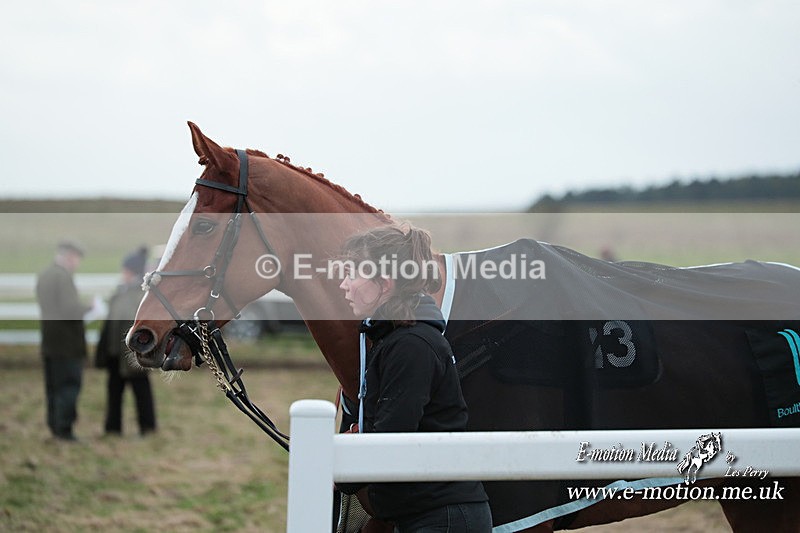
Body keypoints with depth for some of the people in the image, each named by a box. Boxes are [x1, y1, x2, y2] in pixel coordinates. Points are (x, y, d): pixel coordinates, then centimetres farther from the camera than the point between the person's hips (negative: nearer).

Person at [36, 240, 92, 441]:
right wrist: (90, 309, -6)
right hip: (67, 342, -9)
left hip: (49, 342, 9)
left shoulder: (43, 276, 13)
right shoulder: (64, 277, -16)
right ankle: (64, 429, -7)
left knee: (53, 386, 12)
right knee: (69, 385, -6)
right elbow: (71, 309, -23)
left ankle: (55, 427, 16)